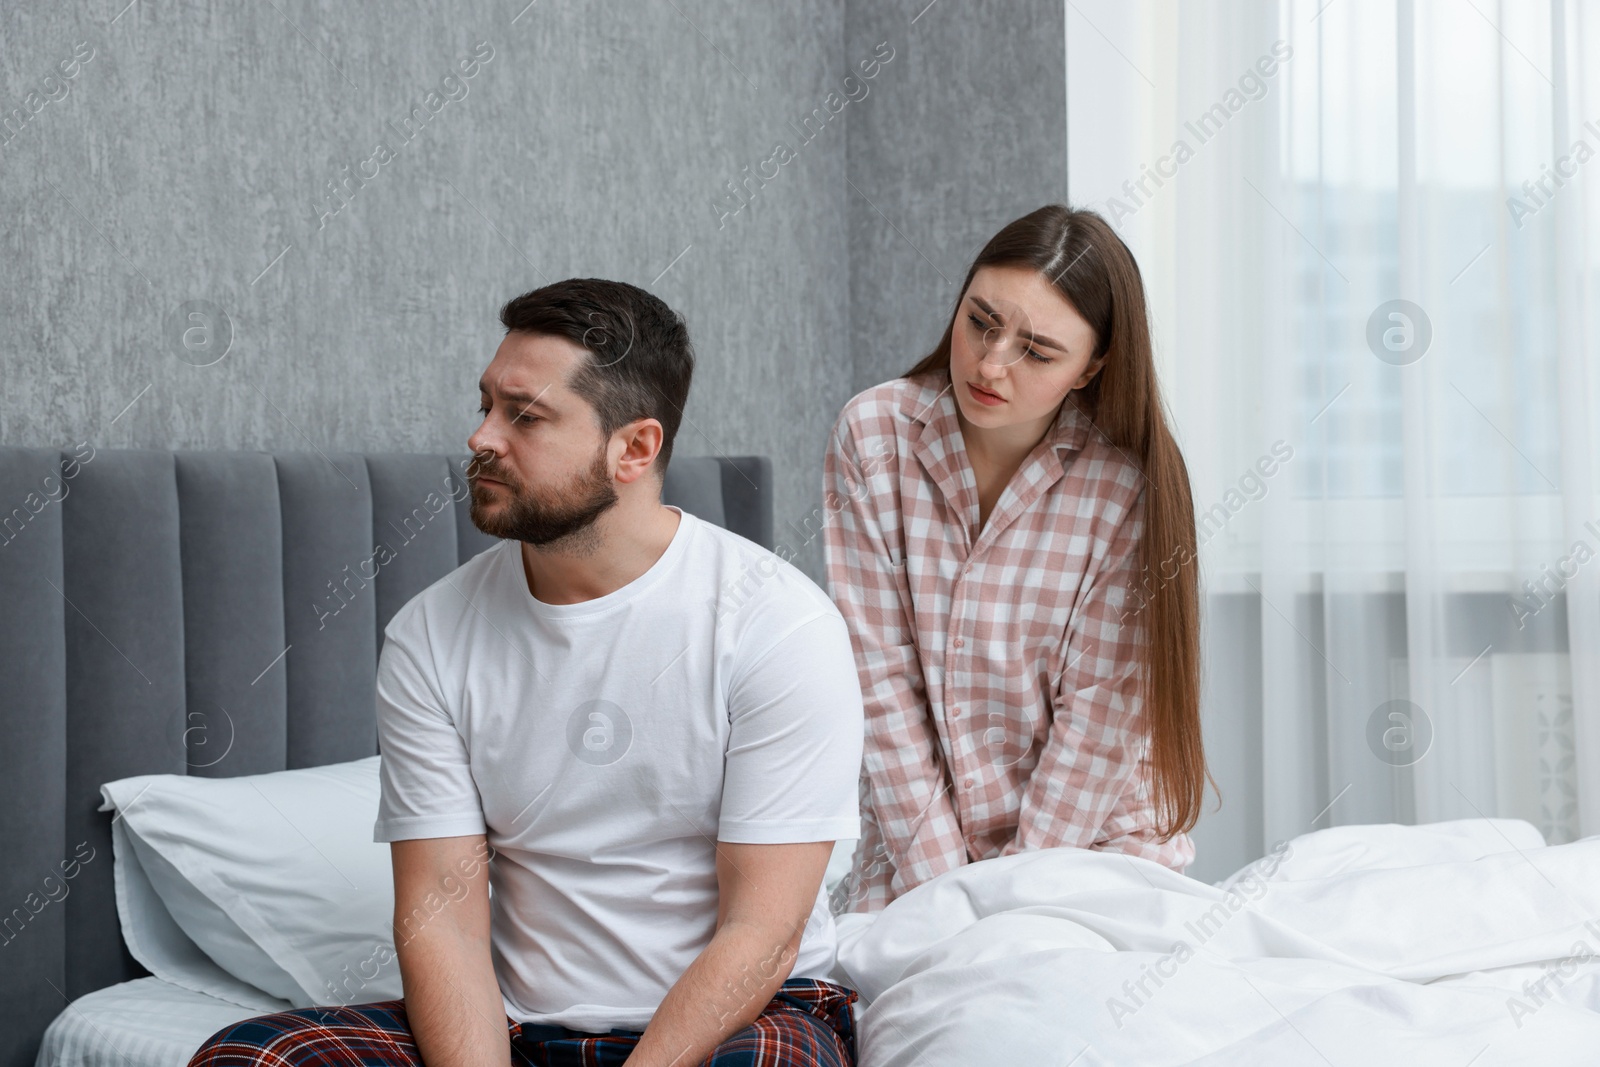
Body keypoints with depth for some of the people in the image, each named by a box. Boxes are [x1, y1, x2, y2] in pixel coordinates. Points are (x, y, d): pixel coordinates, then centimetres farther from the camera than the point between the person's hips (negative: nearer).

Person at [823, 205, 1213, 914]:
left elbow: (1101, 708, -10)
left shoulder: (1127, 482, -11)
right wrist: (942, 884, -12)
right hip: (914, 841, 1)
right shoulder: (871, 436, -7)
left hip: (1094, 836, -1)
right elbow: (881, 674, -9)